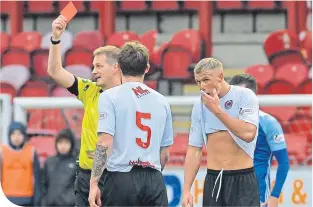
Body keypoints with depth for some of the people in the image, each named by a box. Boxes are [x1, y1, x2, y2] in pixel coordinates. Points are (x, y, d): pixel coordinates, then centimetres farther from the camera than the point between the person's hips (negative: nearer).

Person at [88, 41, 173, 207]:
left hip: (121, 179, -3)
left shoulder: (110, 96, -1)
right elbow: (165, 153, 15)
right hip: (154, 180, 3)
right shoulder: (161, 101, 12)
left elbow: (104, 143, -10)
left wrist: (94, 183, -10)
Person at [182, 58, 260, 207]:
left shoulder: (245, 96, -6)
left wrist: (218, 110, -17)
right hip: (213, 180, 4)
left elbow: (248, 133, -21)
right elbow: (194, 149, 9)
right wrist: (186, 190, 3)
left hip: (243, 179, -4)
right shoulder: (200, 106, 7)